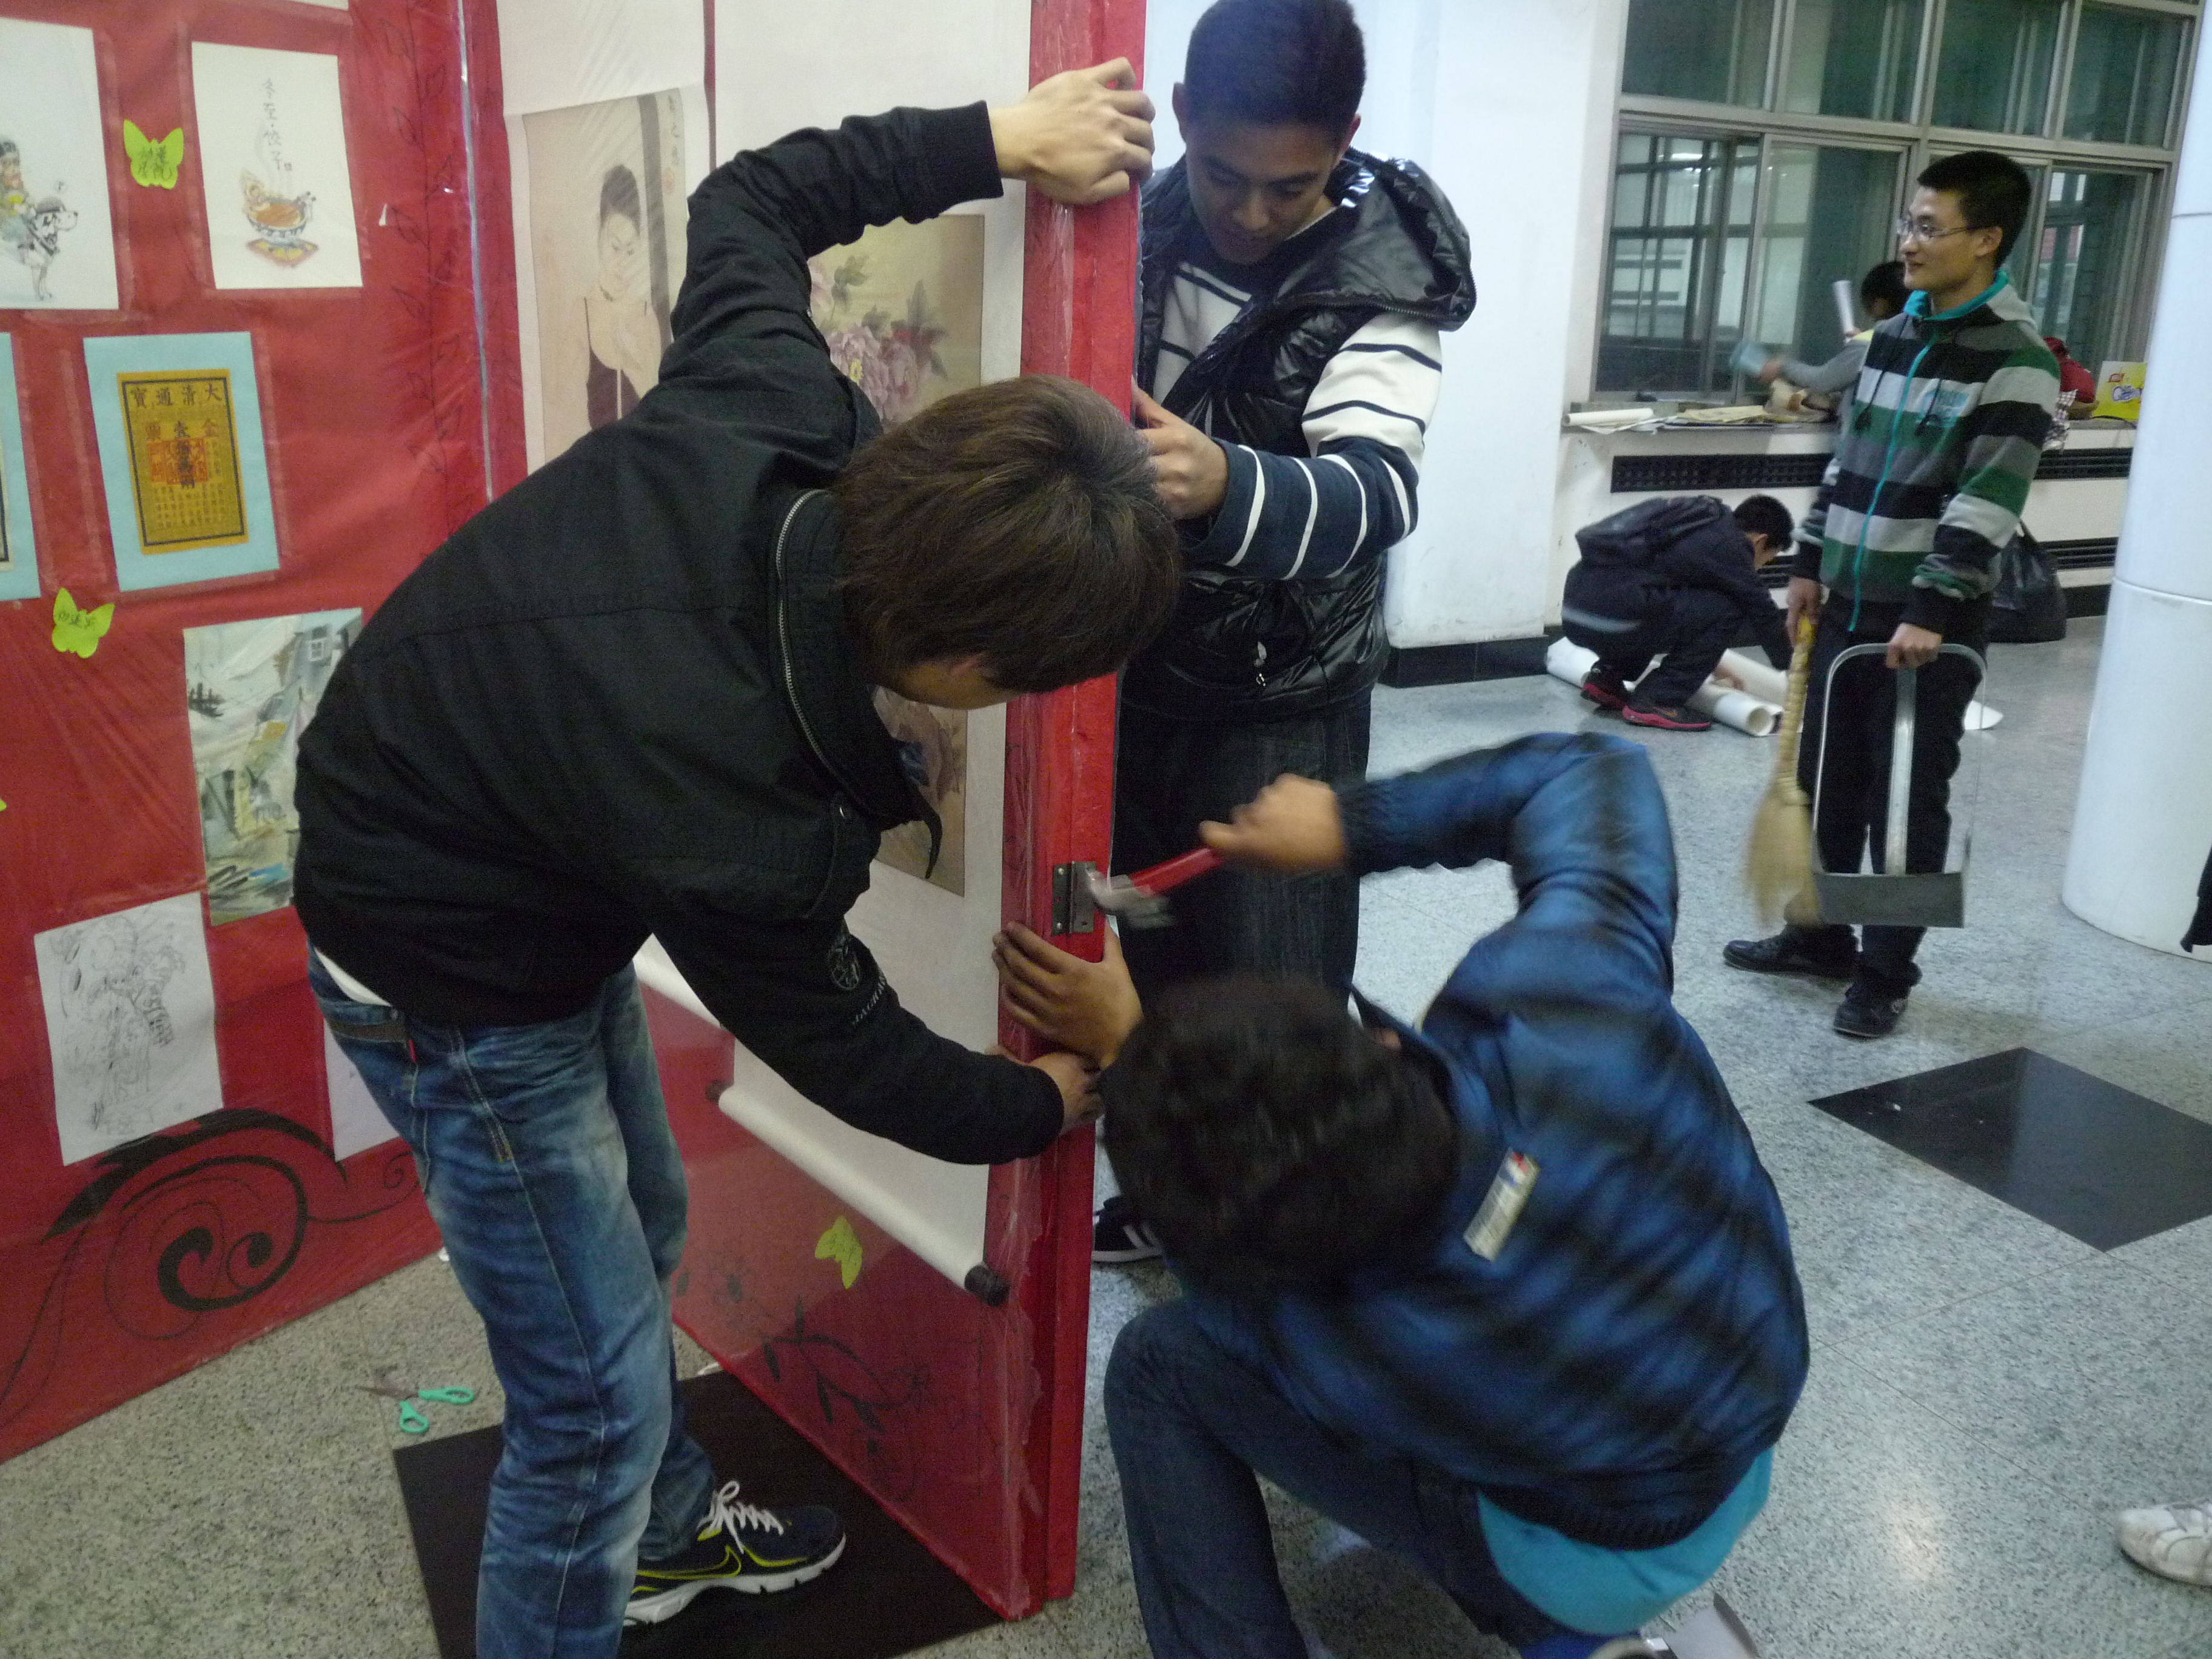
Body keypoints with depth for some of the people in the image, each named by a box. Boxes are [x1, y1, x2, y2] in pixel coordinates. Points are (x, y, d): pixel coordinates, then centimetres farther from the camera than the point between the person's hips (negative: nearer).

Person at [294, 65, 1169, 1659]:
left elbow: (747, 199, -3)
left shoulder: (764, 418, -25)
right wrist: (1038, 1110, -3)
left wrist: (991, 142, -9)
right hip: (457, 979, -9)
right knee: (597, 1394, 0)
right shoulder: (726, 823, -40)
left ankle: (663, 1526, 50)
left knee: (641, 1231, 25)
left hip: (535, 873, 9)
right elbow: (837, 1039, -19)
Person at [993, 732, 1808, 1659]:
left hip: (1615, 1553, -5)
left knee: (1160, 1364, -1)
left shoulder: (1345, 1347, -40)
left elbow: (1234, 1232, -13)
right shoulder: (1561, 987, -37)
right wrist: (1353, 828, -18)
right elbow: (1588, 773, -15)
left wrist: (1120, 1052, -11)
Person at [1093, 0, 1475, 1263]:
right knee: (1152, 956, 16)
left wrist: (1225, 484, -53)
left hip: (1279, 701, -5)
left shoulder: (1386, 281, -18)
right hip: (1129, 662, 6)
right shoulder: (1143, 224, -2)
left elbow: (1371, 491, -34)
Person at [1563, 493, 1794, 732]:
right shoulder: (1727, 545, 0)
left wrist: (1709, 660, 48)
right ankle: (1657, 701, 0)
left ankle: (1606, 678, 20)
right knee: (1728, 612, 0)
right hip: (1608, 621, -9)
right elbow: (1762, 612, 8)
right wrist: (1790, 667, 22)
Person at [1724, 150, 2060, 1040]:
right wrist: (1811, 561, 15)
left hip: (1931, 621, -7)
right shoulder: (1891, 337, 11)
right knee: (1826, 781, 14)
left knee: (1907, 800, 2)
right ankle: (1818, 936, 30)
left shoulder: (2016, 360, -12)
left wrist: (1931, 611, -23)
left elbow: (1987, 502, -19)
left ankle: (1886, 972, 15)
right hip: (1851, 603, 7)